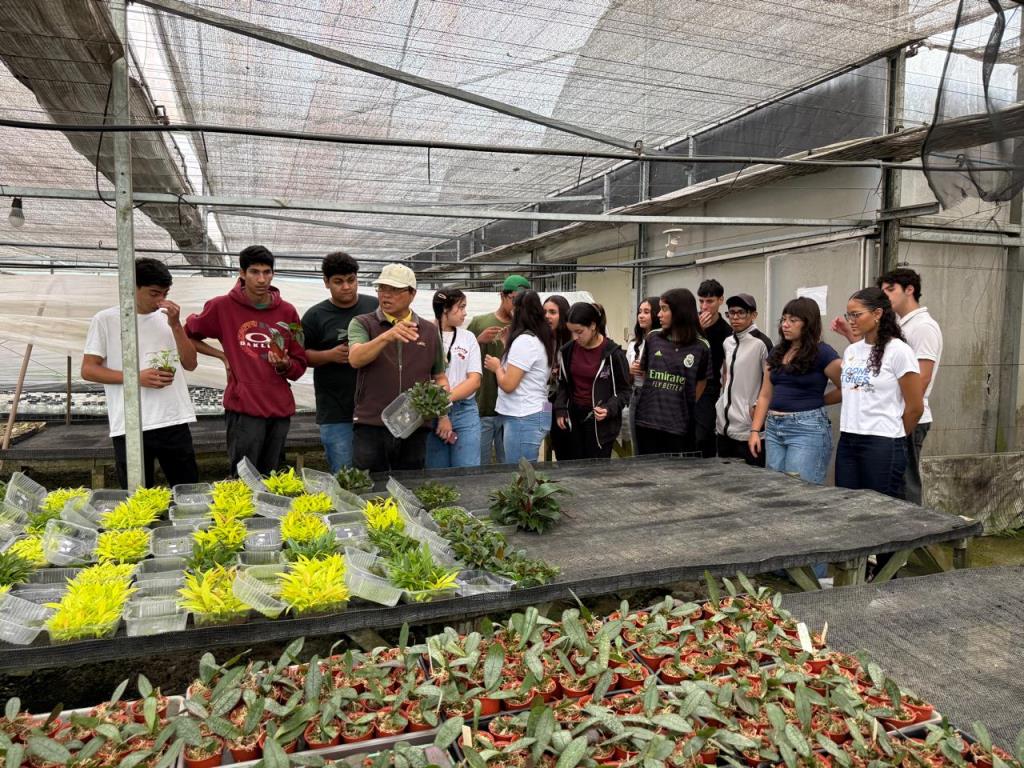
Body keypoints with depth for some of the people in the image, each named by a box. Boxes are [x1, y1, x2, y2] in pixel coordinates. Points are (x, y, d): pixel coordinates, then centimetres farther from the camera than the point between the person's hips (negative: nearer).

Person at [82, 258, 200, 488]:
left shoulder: (166, 318, 11)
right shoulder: (105, 320, 1)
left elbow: (190, 363, 7)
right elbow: (88, 370, 0)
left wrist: (175, 325, -5)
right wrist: (137, 378, -12)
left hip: (174, 421, 3)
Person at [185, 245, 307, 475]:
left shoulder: (287, 312, 6)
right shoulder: (222, 306, -2)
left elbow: (299, 365, 11)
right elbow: (187, 335, 12)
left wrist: (285, 366, -10)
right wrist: (222, 355, 2)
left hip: (280, 408, 3)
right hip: (243, 407, -3)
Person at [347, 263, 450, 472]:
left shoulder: (429, 331, 9)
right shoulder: (362, 324, 1)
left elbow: (439, 377, 15)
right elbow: (355, 359, -18)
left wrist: (444, 415, 2)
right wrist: (387, 336, -33)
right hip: (370, 426, -2)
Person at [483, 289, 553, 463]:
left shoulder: (524, 341, -16)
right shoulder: (539, 339, 12)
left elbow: (508, 384, -15)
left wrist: (497, 367, 1)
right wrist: (502, 365, 14)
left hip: (523, 419, -9)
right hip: (534, 414, 9)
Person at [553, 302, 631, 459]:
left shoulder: (613, 353, -12)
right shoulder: (567, 350, 1)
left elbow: (624, 390, -4)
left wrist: (610, 408, -21)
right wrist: (560, 410, 2)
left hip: (600, 420, -4)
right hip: (573, 417, 5)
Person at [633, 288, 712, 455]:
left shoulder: (701, 346, -5)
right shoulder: (653, 338, 3)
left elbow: (701, 383, 7)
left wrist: (684, 408, 9)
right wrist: (656, 400, 13)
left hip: (679, 425, -2)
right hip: (647, 421, 2)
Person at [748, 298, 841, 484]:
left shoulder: (822, 352, -8)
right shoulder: (776, 352, 12)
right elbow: (765, 396, 12)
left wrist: (816, 400, 2)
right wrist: (755, 430, 4)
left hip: (808, 427, -7)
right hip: (774, 427, 7)